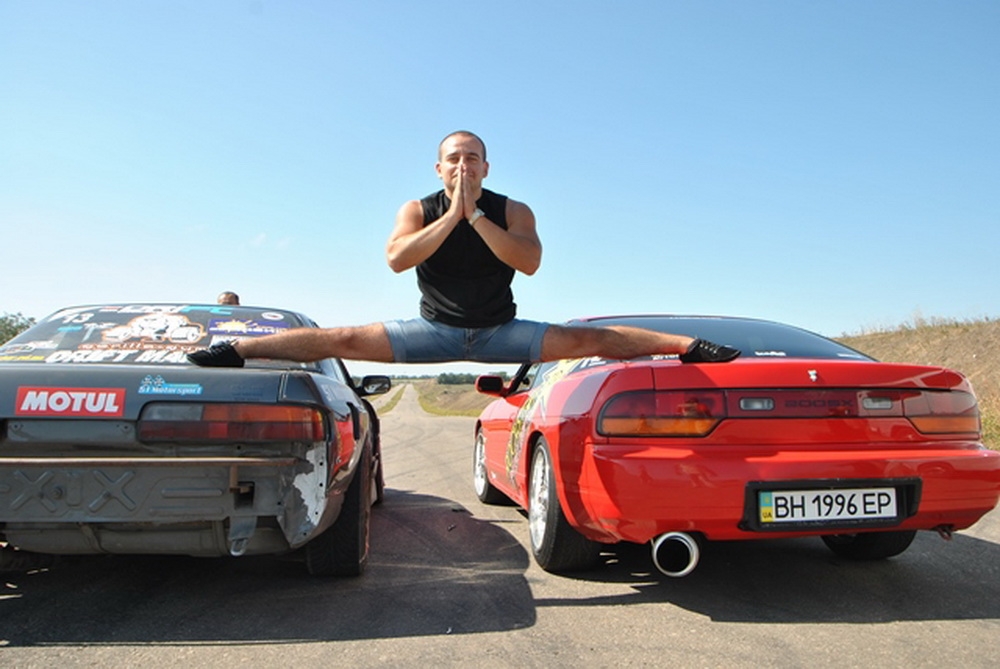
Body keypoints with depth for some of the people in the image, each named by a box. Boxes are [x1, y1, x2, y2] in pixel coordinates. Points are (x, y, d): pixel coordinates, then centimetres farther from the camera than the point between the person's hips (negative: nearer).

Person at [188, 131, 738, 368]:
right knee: (345, 340, -15)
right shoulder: (417, 209, 0)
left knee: (589, 339, -15)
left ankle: (692, 346, -15)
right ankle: (234, 350, -15)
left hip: (501, 331, 0)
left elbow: (529, 261, -20)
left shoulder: (513, 210, -2)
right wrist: (452, 215, -23)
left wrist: (475, 215, -24)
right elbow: (396, 257, -19)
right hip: (435, 330, 0)